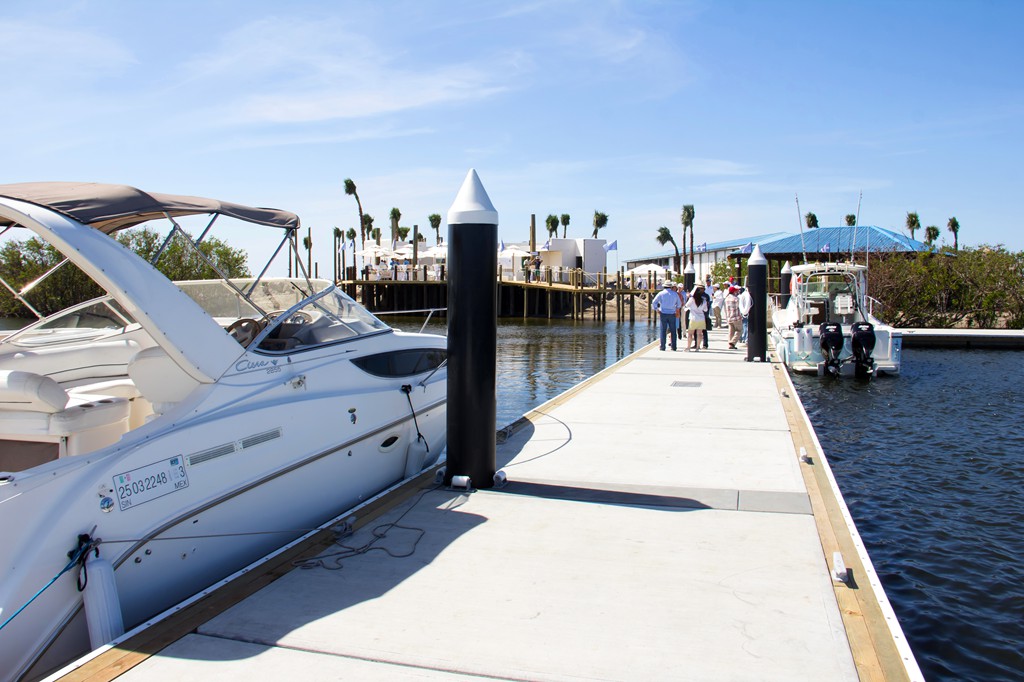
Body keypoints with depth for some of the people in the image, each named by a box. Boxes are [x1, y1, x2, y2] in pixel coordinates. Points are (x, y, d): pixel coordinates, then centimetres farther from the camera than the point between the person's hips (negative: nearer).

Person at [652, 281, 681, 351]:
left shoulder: (661, 293, 0)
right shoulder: (675, 294, 4)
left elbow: (654, 303, -2)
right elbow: (678, 304, 15)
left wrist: (657, 309, 7)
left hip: (663, 314, -1)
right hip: (672, 314, 1)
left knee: (663, 330, 2)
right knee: (673, 331, 6)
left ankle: (662, 346, 0)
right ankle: (673, 346, 7)